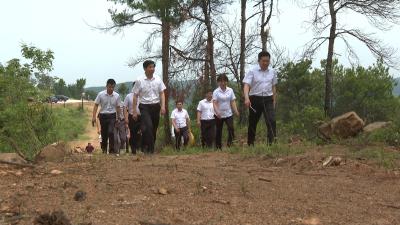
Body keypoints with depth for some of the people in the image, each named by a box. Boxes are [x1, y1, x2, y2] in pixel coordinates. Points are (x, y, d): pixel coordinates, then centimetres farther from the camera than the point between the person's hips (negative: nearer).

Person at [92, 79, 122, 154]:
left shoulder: (116, 96, -3)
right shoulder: (101, 94, -7)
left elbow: (118, 107, 7)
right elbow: (96, 105, -2)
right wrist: (94, 116, -8)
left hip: (112, 116, 0)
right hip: (103, 115, 1)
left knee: (111, 132, -18)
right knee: (104, 134, 8)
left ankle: (112, 149, -11)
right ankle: (104, 149, 27)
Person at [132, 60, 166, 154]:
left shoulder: (158, 80, 6)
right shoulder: (139, 81, -3)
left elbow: (162, 94, 7)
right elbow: (135, 96, 0)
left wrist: (163, 106, -7)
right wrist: (134, 111, -4)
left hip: (156, 106, 4)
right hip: (145, 107, -4)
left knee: (154, 129, 9)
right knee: (148, 127, -21)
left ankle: (151, 148, 22)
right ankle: (150, 148, -16)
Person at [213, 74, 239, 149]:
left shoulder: (230, 90, 4)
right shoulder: (216, 92, -5)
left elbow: (233, 101, 3)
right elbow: (214, 103, -14)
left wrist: (236, 110, -12)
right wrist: (217, 112, -31)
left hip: (228, 114, 2)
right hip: (219, 115, -2)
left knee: (231, 128, -17)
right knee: (219, 130, 7)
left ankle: (230, 144, -12)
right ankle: (218, 147, 17)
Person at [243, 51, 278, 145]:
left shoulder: (273, 72, 8)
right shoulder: (252, 71, -5)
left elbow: (273, 87, 16)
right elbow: (246, 85, -15)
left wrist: (274, 101, 13)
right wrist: (246, 98, -32)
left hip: (268, 100, 2)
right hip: (255, 99, -2)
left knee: (271, 121, -14)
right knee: (253, 123, 6)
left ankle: (272, 143, -16)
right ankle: (250, 144, 19)